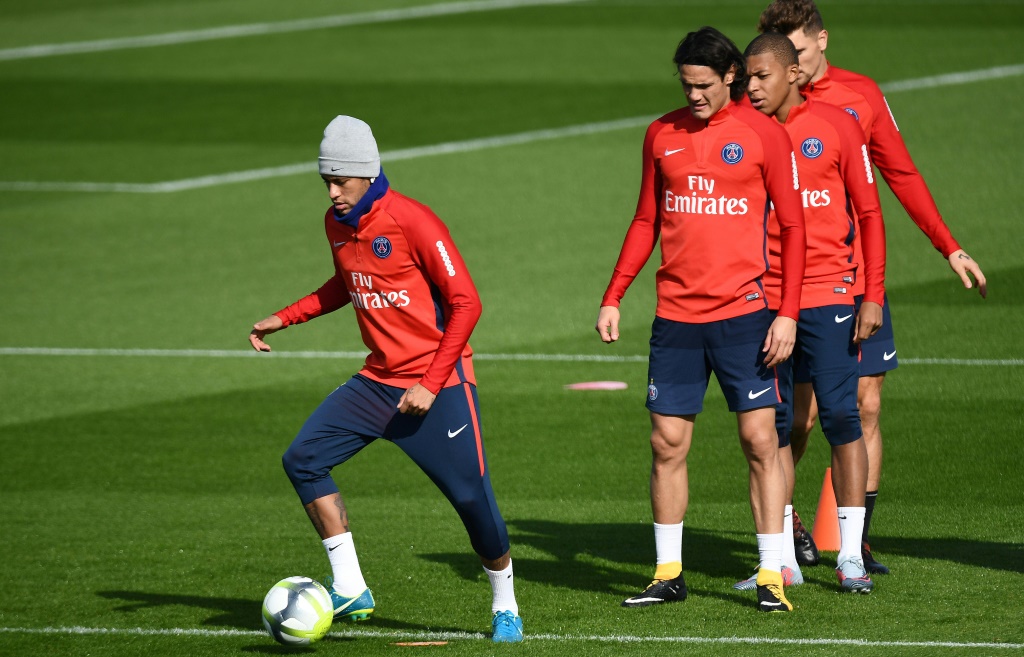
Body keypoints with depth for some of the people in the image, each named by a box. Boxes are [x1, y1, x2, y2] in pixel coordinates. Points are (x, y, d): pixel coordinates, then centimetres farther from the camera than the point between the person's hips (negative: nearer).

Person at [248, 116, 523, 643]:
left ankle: (505, 607, 16)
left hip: (439, 381, -7)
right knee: (302, 461, -8)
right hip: (377, 379, 7)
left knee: (472, 498, -7)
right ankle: (350, 590, -4)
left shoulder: (412, 222, -18)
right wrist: (285, 318, 14)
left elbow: (465, 303, -16)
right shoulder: (336, 223, 4)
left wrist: (431, 385, -18)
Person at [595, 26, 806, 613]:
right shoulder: (662, 135, 9)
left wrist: (788, 313, -8)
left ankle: (772, 577, -2)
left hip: (742, 312, -3)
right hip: (676, 314, 3)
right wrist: (613, 297, 11)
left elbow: (793, 226, -1)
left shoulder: (764, 134, -2)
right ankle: (669, 575, 13)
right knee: (668, 443, 3)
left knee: (761, 440, -5)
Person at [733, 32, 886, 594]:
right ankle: (782, 562, 8)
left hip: (828, 292, -3)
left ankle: (850, 556, -1)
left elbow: (869, 214, 1)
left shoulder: (836, 126, -1)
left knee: (840, 416, -6)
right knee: (771, 425, 3)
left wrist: (872, 294, -5)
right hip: (763, 295, 3)